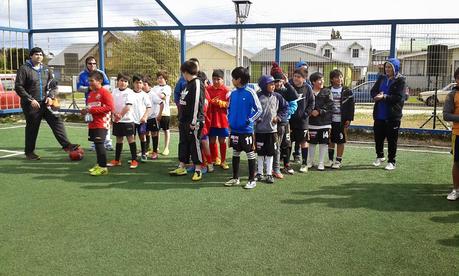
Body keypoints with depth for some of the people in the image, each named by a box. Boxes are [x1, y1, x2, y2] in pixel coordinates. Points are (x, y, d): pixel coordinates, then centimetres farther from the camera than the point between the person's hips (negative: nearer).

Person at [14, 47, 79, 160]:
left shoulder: (46, 69, 11)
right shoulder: (24, 69, -5)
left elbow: (54, 85, 14)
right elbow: (18, 87, -9)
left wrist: (51, 96, -4)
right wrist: (30, 100, -16)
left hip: (45, 102, 5)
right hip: (31, 104, -4)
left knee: (56, 121, -7)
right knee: (32, 127, 3)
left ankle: (66, 144, -9)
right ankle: (29, 152, 17)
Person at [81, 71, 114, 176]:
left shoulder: (105, 92, -11)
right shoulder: (91, 93, 15)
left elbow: (110, 107, -21)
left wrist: (93, 110, -21)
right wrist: (86, 111, 6)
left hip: (101, 124, -8)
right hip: (92, 124, 8)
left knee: (99, 144, -10)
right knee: (97, 144, 13)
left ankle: (103, 167, -3)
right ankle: (99, 164, 25)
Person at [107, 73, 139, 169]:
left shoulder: (129, 92, -7)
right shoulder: (114, 91, 7)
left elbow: (128, 106, -16)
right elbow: (111, 104, 1)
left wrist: (120, 115, -19)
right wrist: (115, 114, -16)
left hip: (127, 120, -5)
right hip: (116, 120, 5)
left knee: (131, 139, -1)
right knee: (118, 139, 14)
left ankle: (134, 160, 4)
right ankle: (117, 160, 22)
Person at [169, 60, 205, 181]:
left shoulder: (197, 84, -15)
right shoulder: (188, 84, 16)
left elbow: (197, 104, -20)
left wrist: (194, 122, -21)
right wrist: (181, 118, 19)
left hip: (193, 123, -10)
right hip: (184, 121, 10)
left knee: (195, 145, -2)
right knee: (183, 143, 15)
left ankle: (198, 170, 8)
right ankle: (181, 168, 25)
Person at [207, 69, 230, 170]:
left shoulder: (226, 90, -4)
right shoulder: (208, 89, 4)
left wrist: (220, 103, -19)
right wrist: (210, 103, -8)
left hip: (222, 120, -2)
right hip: (211, 119, 2)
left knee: (222, 141, 6)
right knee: (212, 140, 8)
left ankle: (223, 161, 16)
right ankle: (215, 158, 24)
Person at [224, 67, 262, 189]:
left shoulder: (250, 92, -12)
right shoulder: (233, 93, 5)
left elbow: (259, 109, -11)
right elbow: (229, 108, 19)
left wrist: (249, 120, -14)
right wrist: (229, 119, 6)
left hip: (246, 130, -6)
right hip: (234, 129, 6)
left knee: (250, 154, 4)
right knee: (235, 153, 14)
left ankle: (252, 180, 14)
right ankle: (235, 178, 26)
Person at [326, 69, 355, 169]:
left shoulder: (347, 91, 0)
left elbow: (351, 106, -2)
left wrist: (349, 119, -8)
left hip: (341, 120, -2)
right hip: (330, 120, 2)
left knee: (340, 141, 2)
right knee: (331, 140, 9)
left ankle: (338, 161, 11)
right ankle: (330, 159, 21)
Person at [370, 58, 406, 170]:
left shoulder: (400, 80, -6)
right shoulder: (381, 78, 9)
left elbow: (399, 97, -15)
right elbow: (373, 91, 7)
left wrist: (384, 97, -24)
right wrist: (377, 96, -15)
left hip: (393, 116, -5)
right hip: (379, 114, 5)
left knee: (392, 139, 2)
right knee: (378, 137, 13)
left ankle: (391, 161, 14)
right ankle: (379, 156, 35)